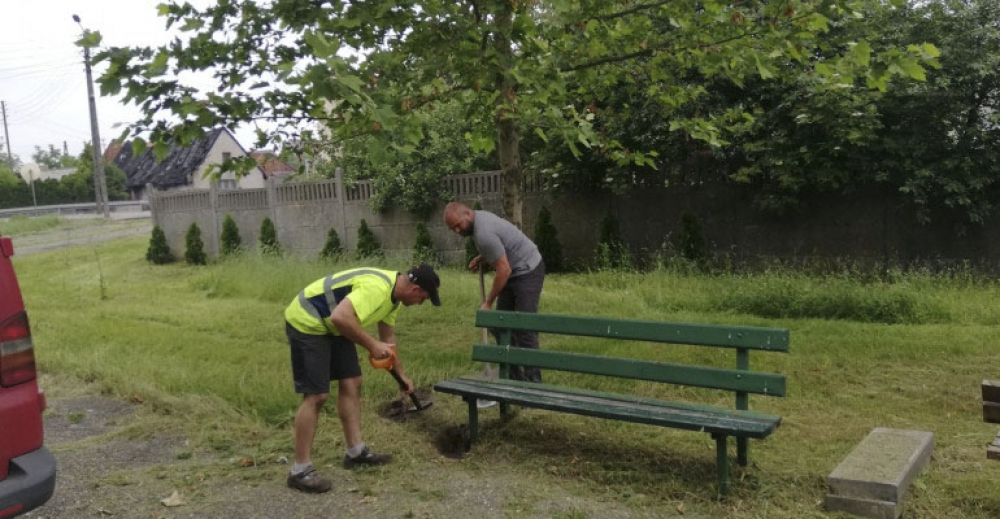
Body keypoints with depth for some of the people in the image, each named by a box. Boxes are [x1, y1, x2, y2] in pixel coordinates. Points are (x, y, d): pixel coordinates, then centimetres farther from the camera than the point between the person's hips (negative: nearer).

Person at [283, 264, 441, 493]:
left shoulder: (394, 293, 6)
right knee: (316, 395, -10)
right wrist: (372, 345, -26)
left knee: (351, 383, 10)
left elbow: (388, 337, 20)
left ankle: (355, 452, 20)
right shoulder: (377, 288, -28)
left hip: (330, 325, 10)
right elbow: (340, 317, -38)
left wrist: (401, 374, 28)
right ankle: (300, 471, -1)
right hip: (306, 322, -10)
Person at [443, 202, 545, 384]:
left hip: (527, 271, -11)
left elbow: (504, 270, -26)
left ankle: (532, 380, -9)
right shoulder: (479, 217, 4)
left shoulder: (483, 233, -27)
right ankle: (514, 376, 14)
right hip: (513, 271, 11)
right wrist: (480, 258, 8)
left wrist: (488, 303, -18)